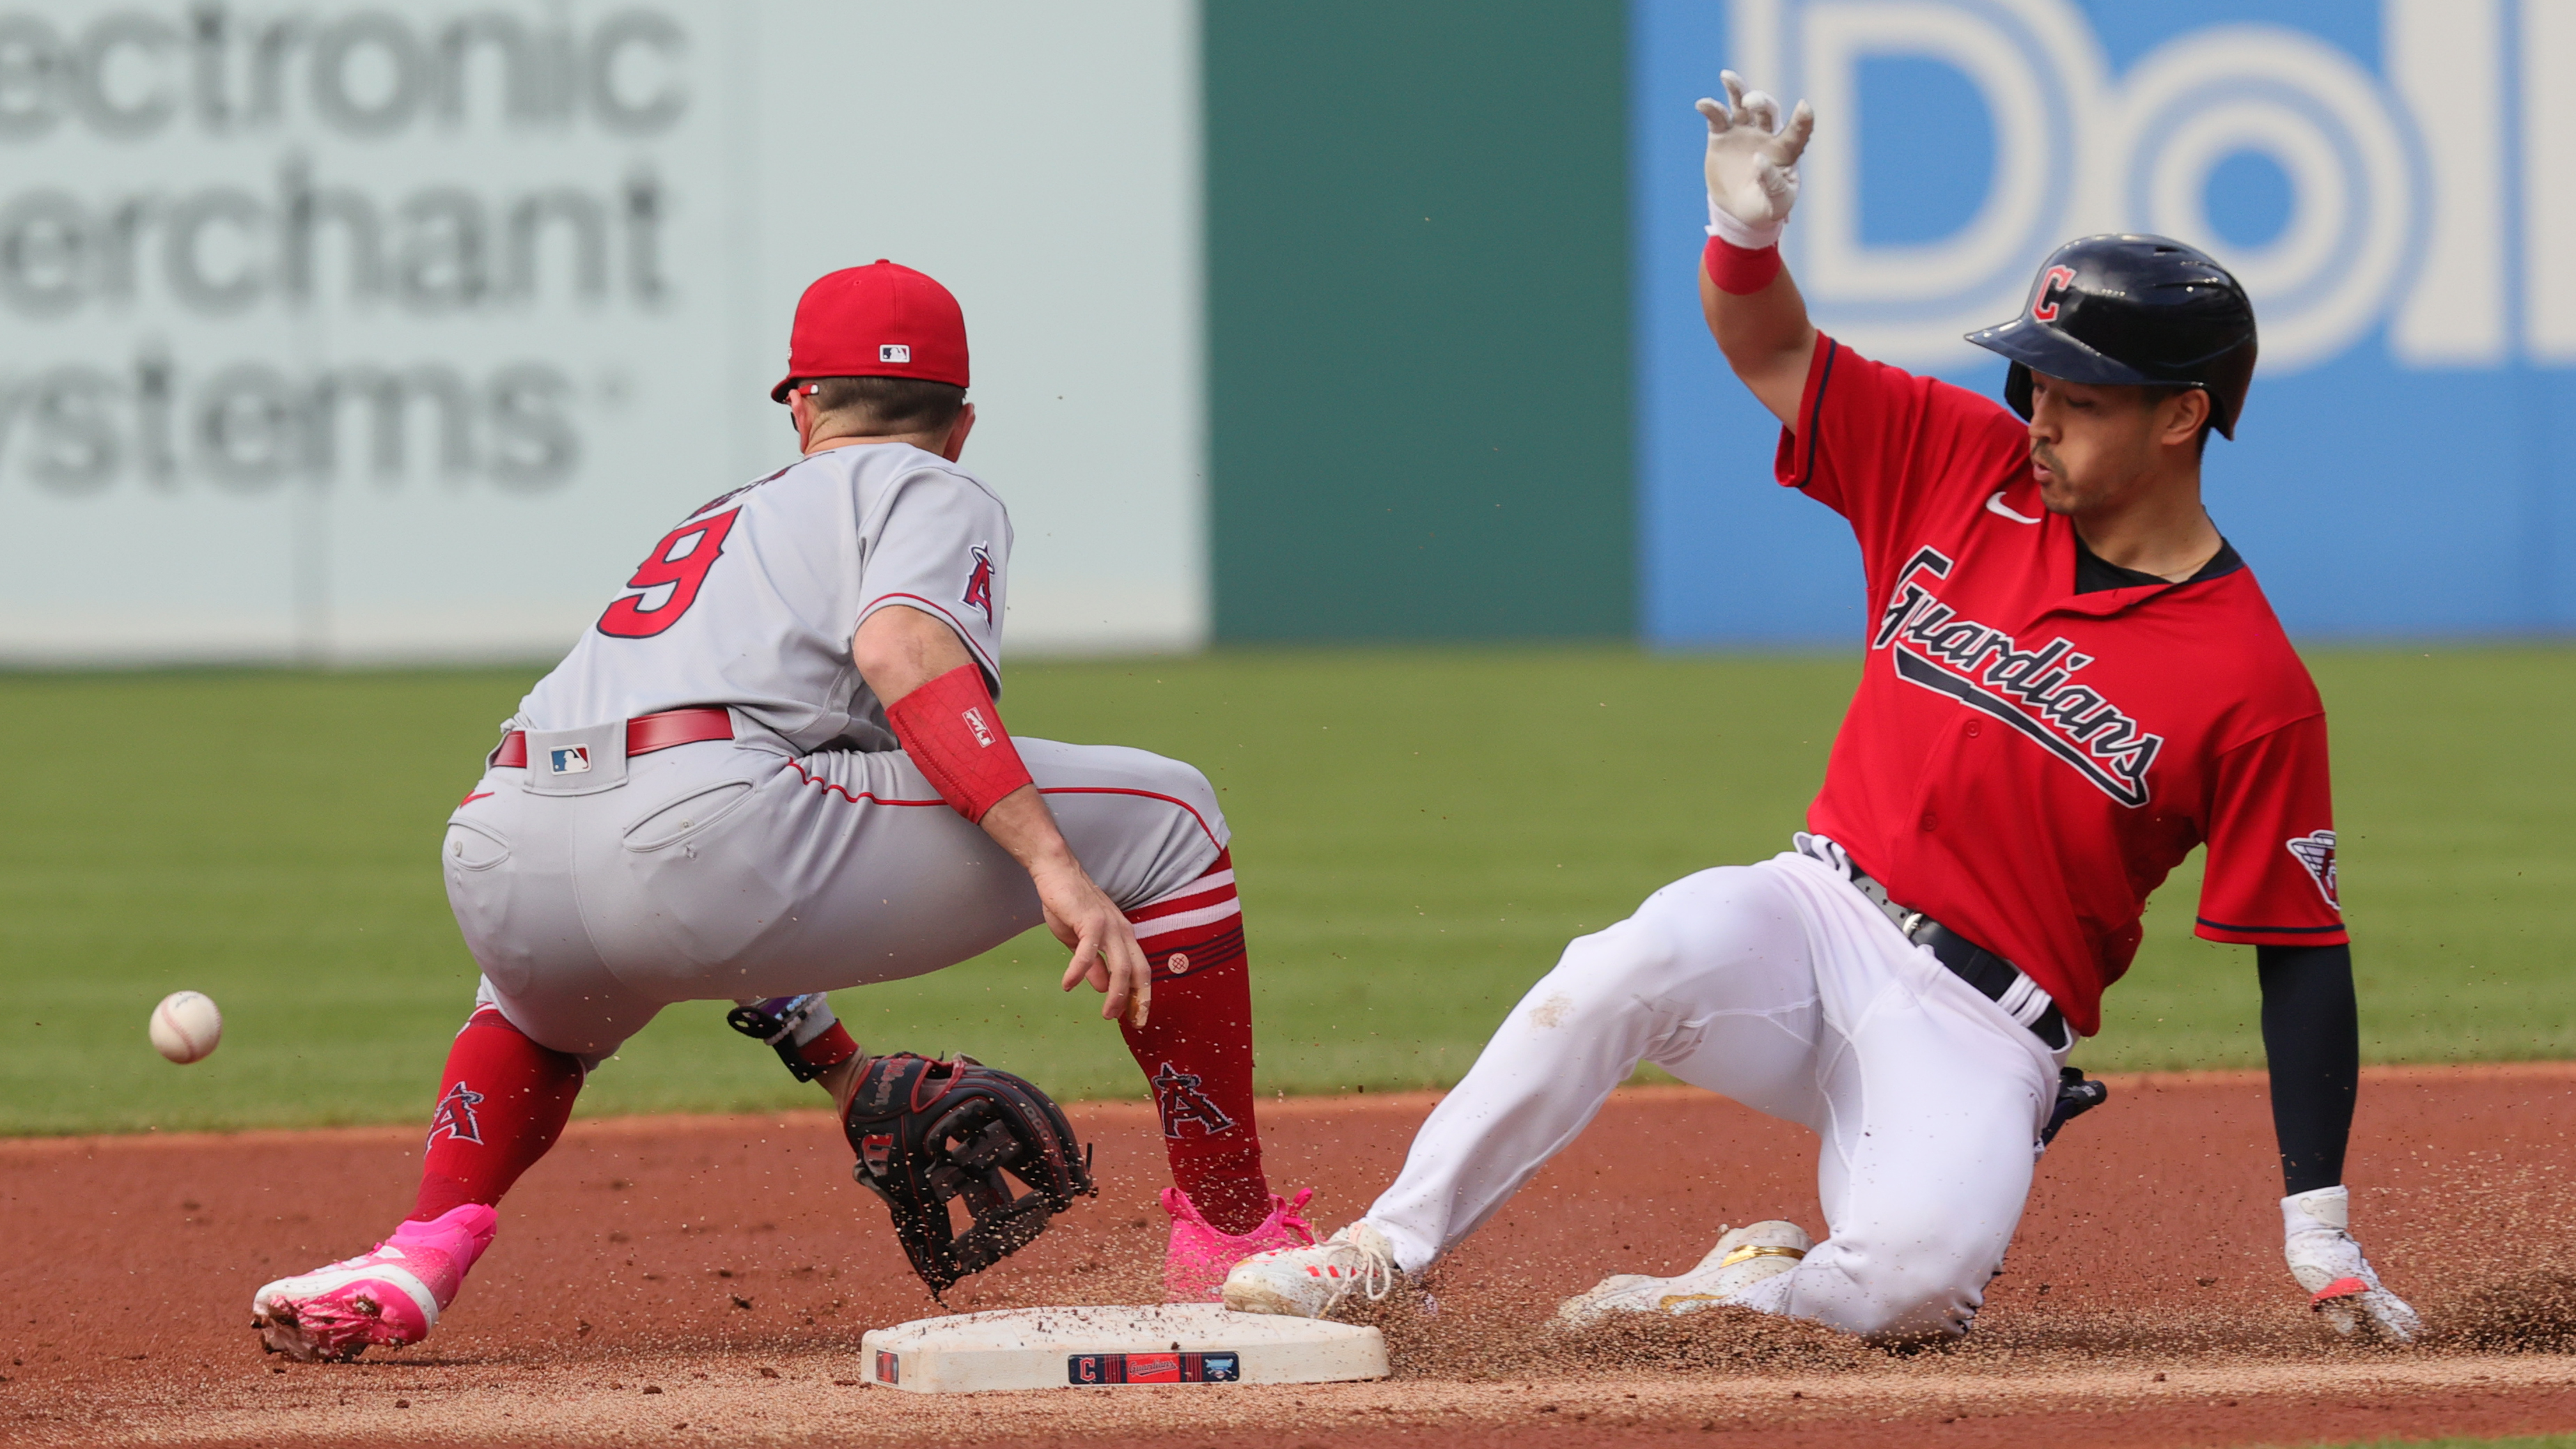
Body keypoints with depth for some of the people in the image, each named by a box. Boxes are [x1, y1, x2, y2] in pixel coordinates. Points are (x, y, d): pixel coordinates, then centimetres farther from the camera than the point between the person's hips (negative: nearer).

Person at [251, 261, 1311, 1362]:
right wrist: (1054, 863, -14)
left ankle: (418, 1259, 18)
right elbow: (901, 650, -8)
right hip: (703, 831, -7)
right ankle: (1233, 1234, 8)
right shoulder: (935, 494, 18)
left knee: (560, 991, 45)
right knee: (1160, 818, 9)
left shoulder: (720, 521, 39)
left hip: (492, 863, 7)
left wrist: (838, 1068, 41)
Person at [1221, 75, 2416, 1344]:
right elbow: (1770, 351, 9)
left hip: (1981, 1034, -4)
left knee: (1918, 1271, -34)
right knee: (1646, 957, -31)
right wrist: (1746, 234, -16)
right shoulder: (1964, 465, 4)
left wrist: (2320, 1235, -11)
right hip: (1814, 919, 4)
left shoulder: (2253, 687, -10)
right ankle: (1387, 1248, -22)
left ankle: (1756, 1285, -2)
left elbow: (2302, 953, -7)